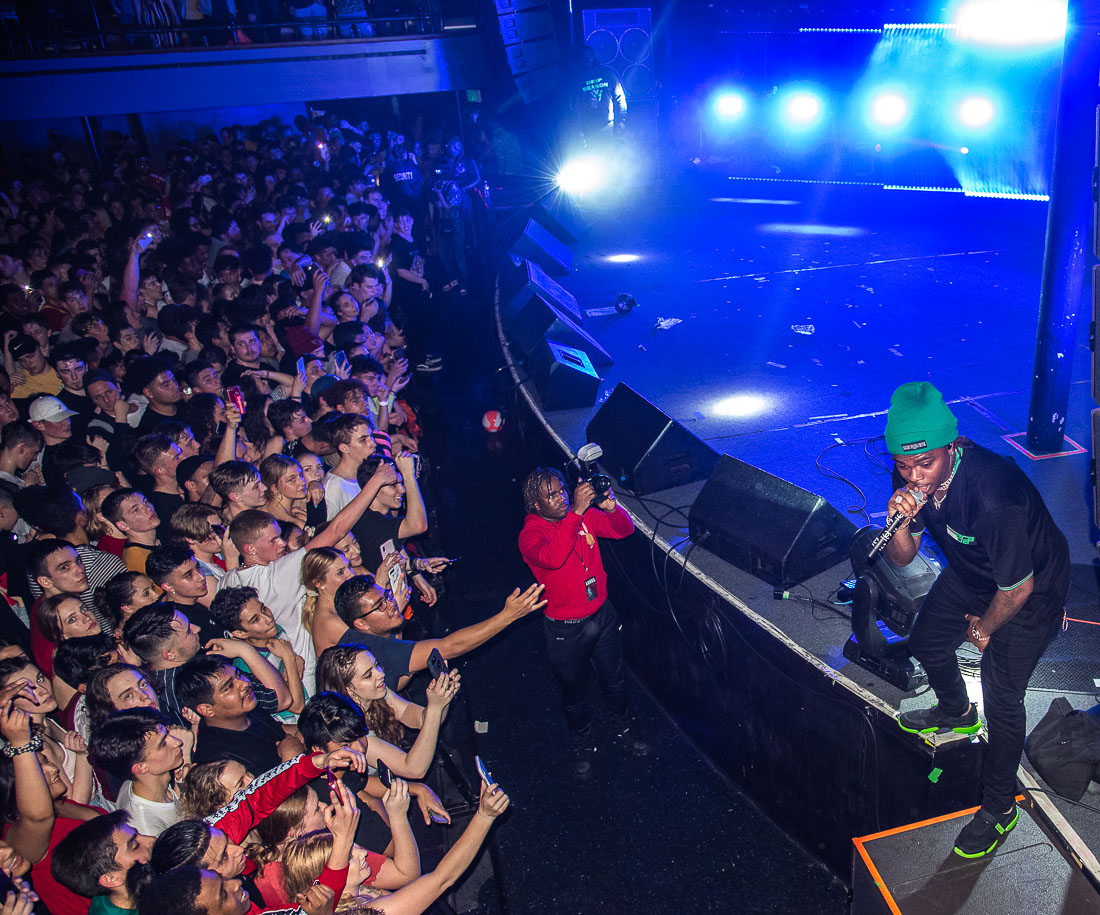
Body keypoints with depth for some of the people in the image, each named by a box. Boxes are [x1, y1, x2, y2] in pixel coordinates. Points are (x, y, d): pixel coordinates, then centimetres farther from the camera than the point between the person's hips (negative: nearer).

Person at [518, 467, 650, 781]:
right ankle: (583, 746, 44)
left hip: (602, 615, 4)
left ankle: (623, 728, 52)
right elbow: (552, 557, -43)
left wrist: (611, 507, -32)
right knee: (574, 693, 17)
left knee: (615, 679, 24)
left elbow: (624, 530, -10)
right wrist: (576, 512, -51)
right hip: (566, 628, -4)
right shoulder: (530, 534, -22)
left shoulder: (586, 515, -7)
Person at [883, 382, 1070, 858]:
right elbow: (902, 557, -12)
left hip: (1032, 588, -7)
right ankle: (957, 713, 50)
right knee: (926, 641, 17)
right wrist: (900, 522, -35)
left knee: (1001, 697, -5)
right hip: (971, 572, 7)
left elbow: (1017, 589, -28)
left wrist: (983, 630, -9)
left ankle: (1000, 808, 18)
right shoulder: (912, 476, -21)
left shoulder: (993, 497, -42)